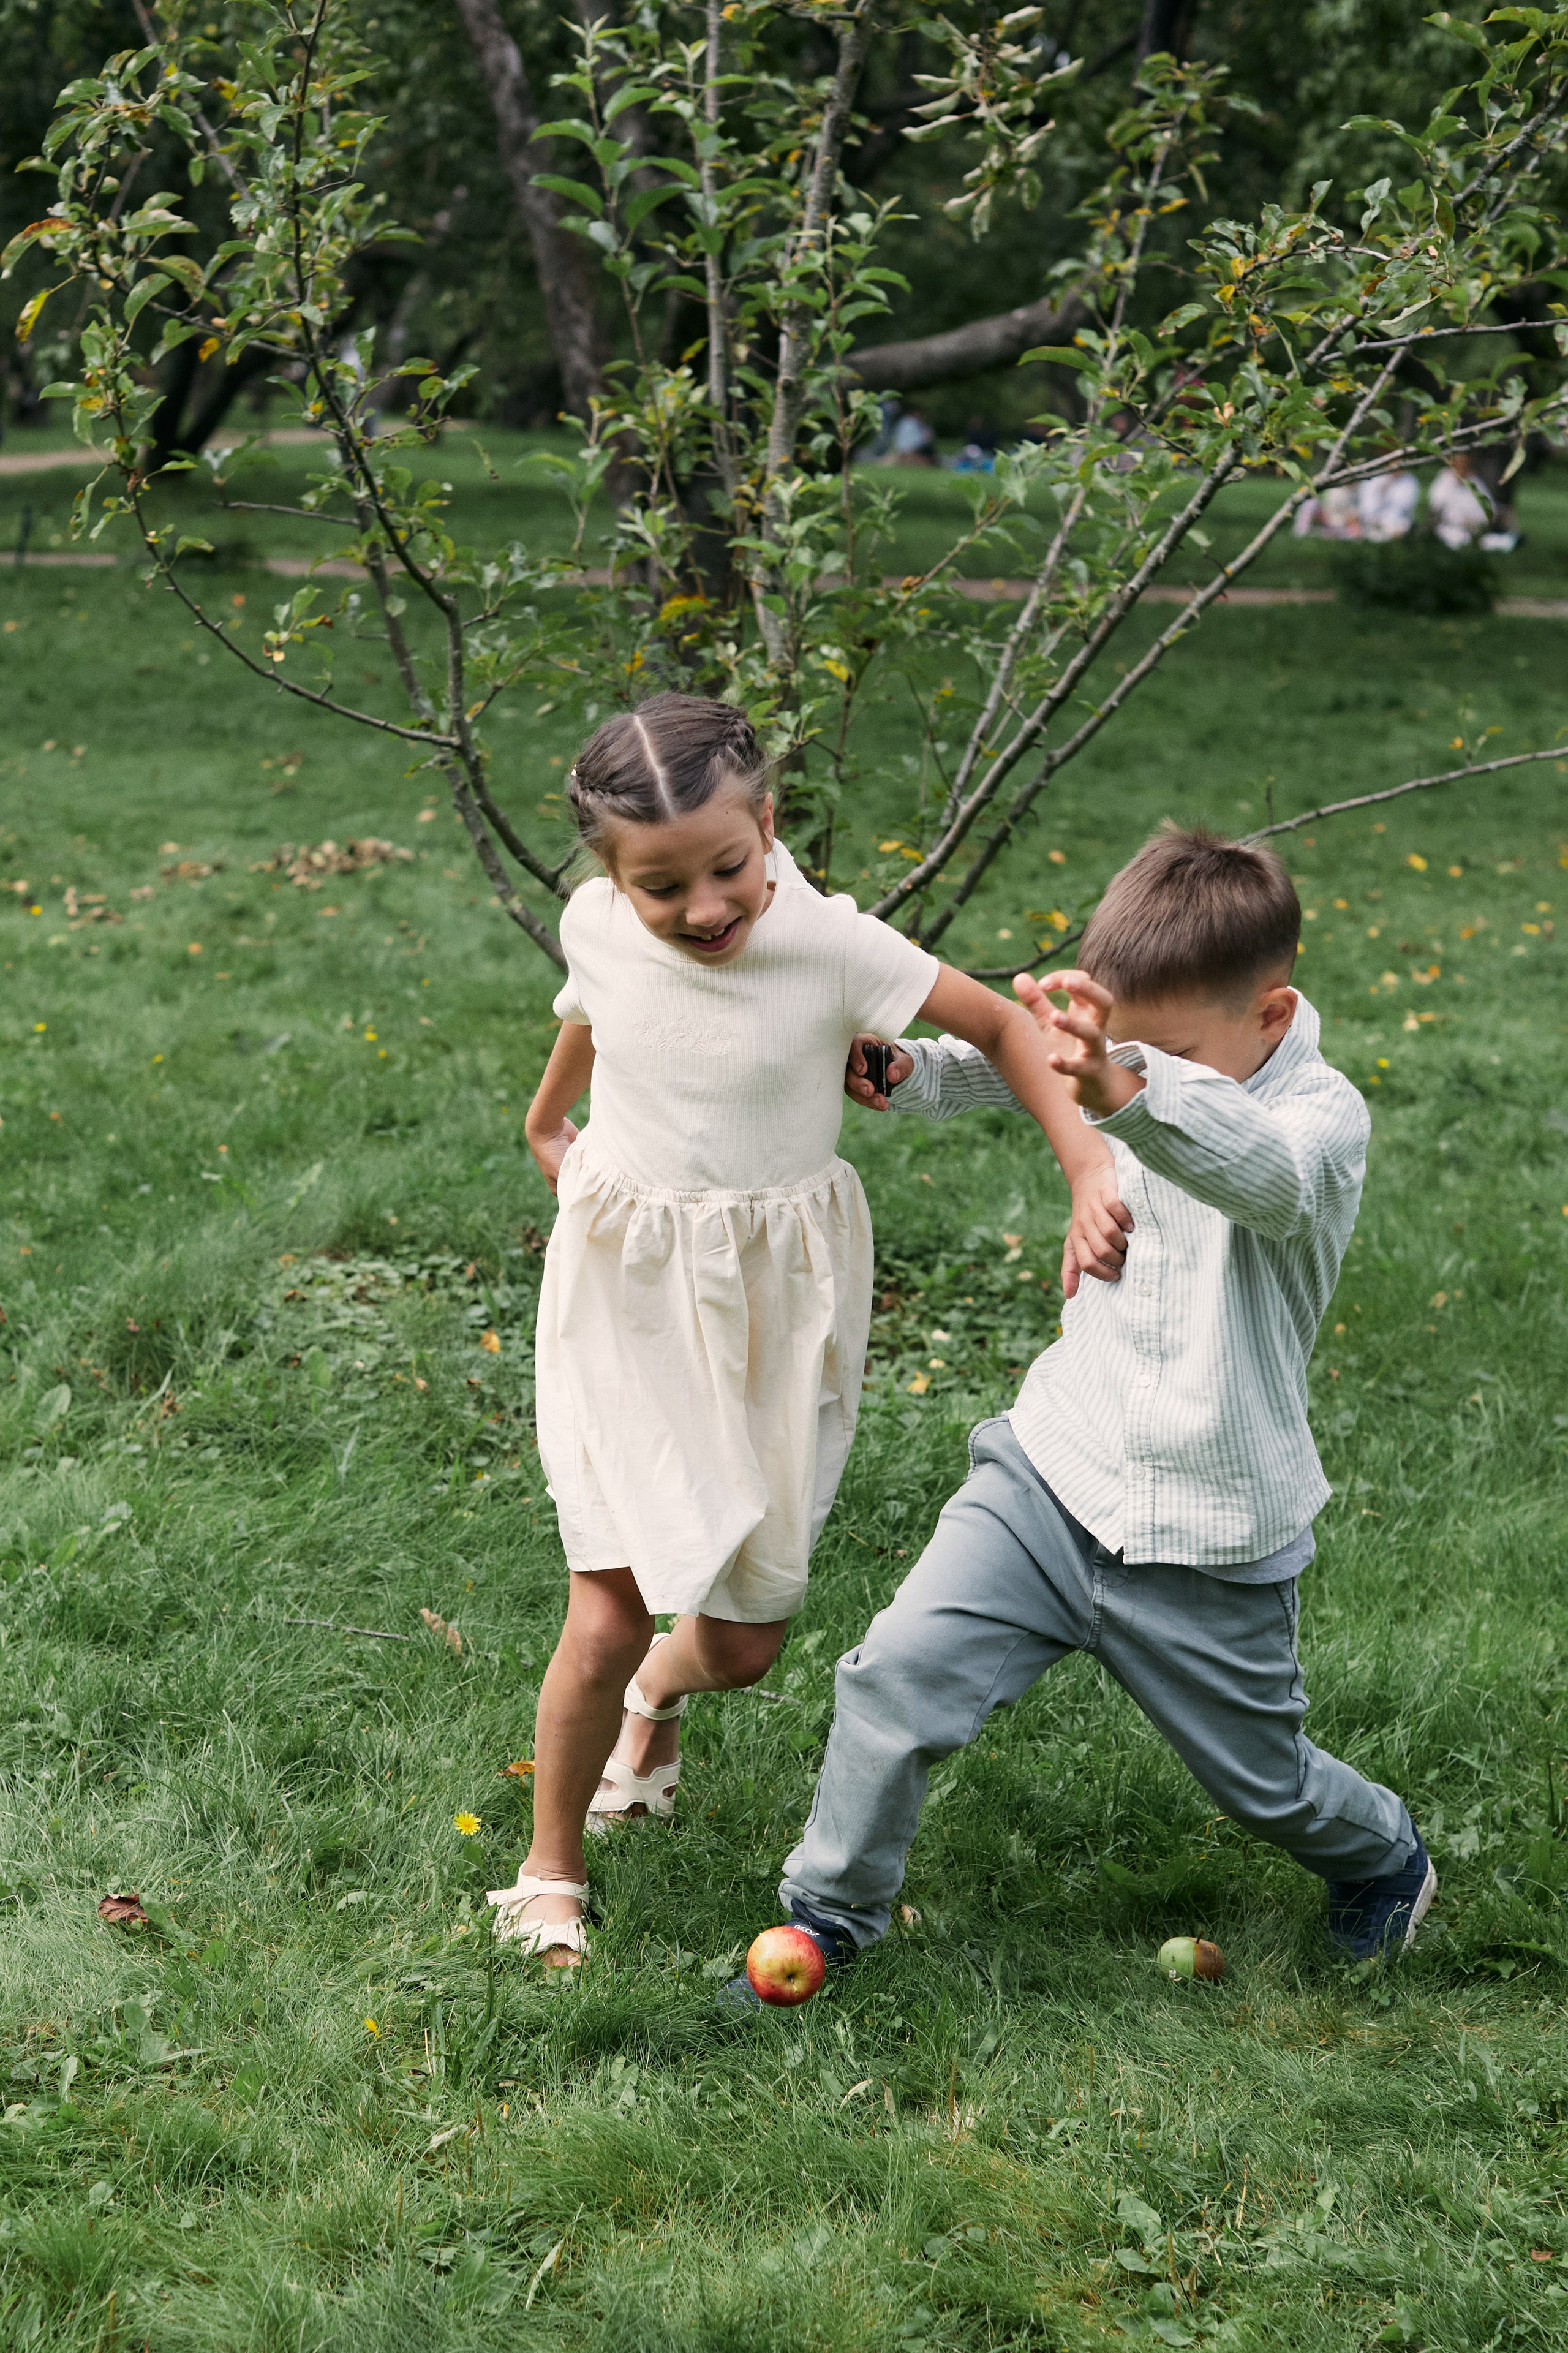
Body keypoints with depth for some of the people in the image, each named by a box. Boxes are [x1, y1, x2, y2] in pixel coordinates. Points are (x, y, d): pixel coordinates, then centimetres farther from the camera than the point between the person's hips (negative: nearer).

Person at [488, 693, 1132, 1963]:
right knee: (607, 1619, -10)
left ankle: (661, 1690, 48)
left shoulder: (832, 944, -19)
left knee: (747, 1642, 9)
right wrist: (549, 1116, 34)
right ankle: (552, 1870, 15)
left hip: (776, 1306, 0)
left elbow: (1002, 1025, -10)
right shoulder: (596, 926, -11)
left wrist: (1091, 1167, -24)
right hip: (626, 1299, 0)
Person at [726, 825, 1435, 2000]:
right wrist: (908, 1065, -14)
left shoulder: (1322, 1118, -22)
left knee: (1264, 1782, 15)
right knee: (896, 1674, -11)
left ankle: (1385, 1853, 49)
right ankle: (832, 1913, 11)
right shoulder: (1132, 1065, -4)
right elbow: (1011, 1055, 11)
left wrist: (1128, 1091, -68)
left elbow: (1256, 1172, -46)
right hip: (1052, 1474, 4)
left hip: (1208, 1544, -4)